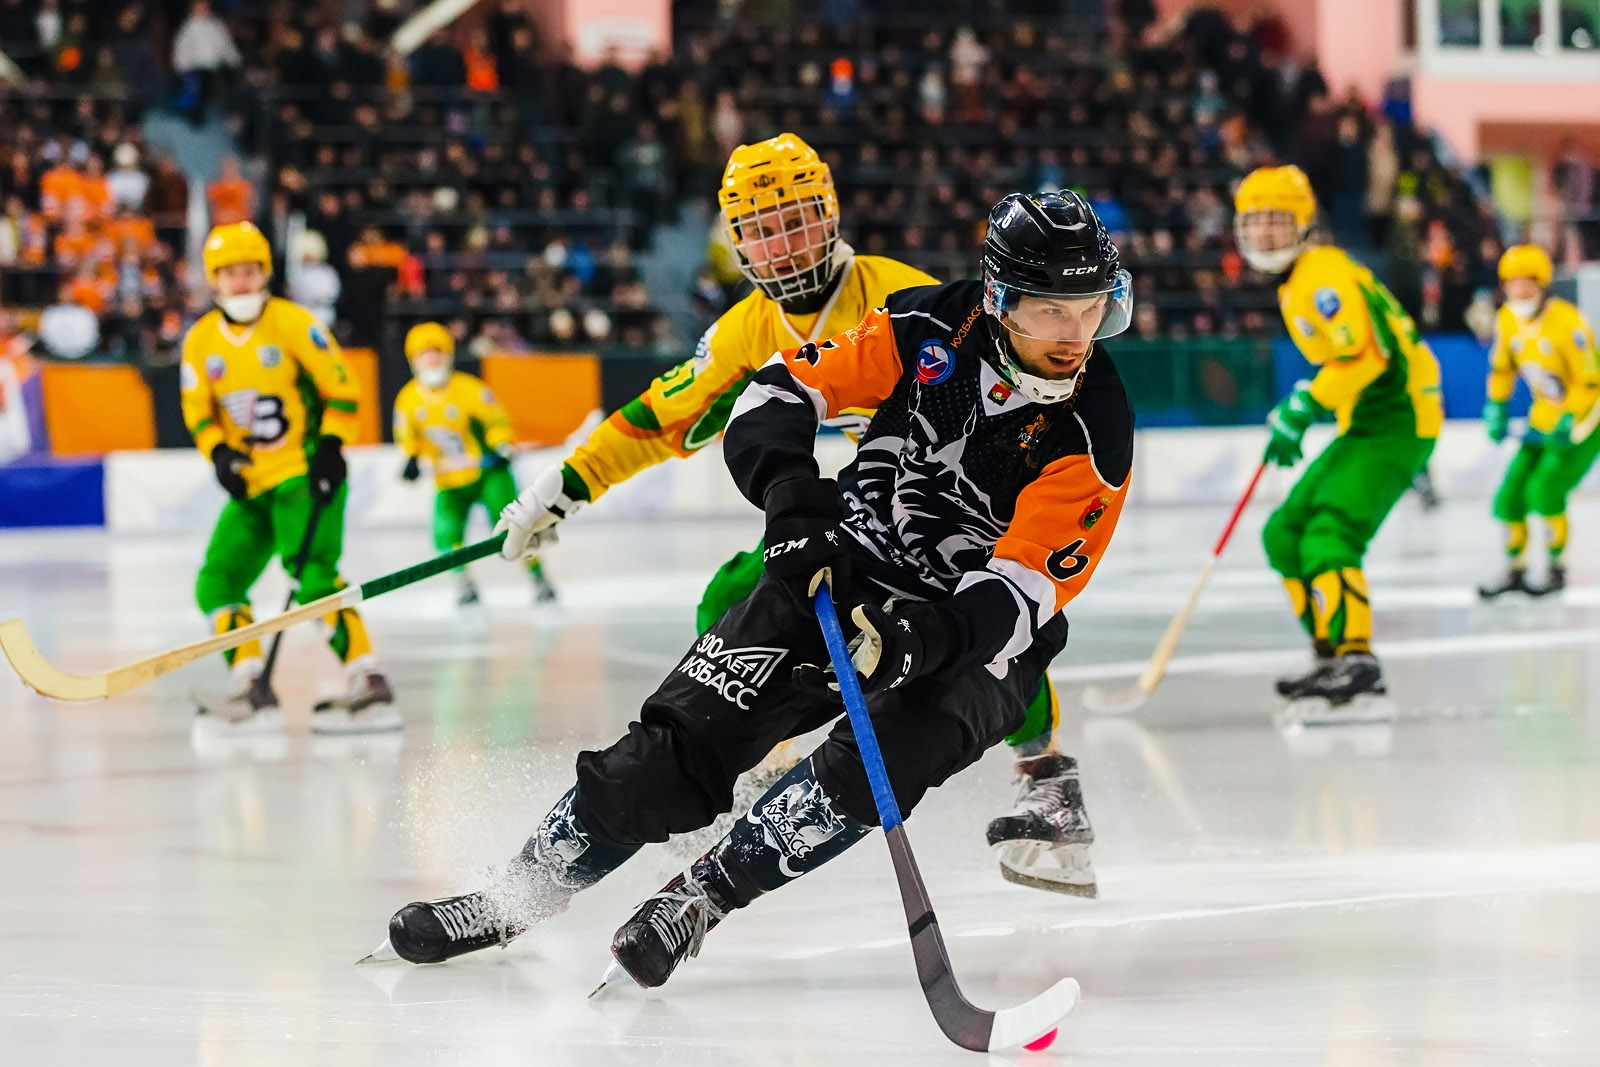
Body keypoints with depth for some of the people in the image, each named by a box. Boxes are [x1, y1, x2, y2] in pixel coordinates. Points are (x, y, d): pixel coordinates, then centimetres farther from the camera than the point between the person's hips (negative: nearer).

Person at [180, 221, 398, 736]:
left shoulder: (293, 323, -10)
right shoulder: (200, 341, 5)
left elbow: (341, 388, -7)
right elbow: (198, 411, 10)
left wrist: (330, 445, -15)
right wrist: (219, 452, -7)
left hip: (304, 473, -7)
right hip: (251, 482, 7)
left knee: (313, 578, -21)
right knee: (217, 582, 0)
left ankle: (371, 687, -22)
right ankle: (255, 694, 2)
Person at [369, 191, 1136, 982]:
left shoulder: (1094, 434, -19)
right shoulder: (929, 328, -10)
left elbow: (1023, 590, -23)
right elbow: (786, 388, -9)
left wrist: (928, 638, -41)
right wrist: (794, 501, -26)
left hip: (973, 632, -2)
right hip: (847, 576, 3)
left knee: (878, 760, -31)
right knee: (692, 732, -9)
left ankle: (701, 896, -14)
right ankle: (522, 894, 4)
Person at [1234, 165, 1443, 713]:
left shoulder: (1322, 274, -15)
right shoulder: (1296, 282, 17)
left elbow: (1362, 355, -25)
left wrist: (1302, 409, -23)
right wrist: (1298, 408, 21)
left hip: (1396, 419, -11)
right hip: (1366, 423, 11)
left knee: (1328, 535, -24)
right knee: (1285, 536, 11)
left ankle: (1357, 660, -32)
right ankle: (1334, 651, 15)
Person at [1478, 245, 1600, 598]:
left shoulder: (1567, 322, -25)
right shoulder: (1507, 319, -4)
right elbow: (1502, 366, 13)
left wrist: (1567, 423, -24)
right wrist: (1496, 408, 6)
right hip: (1545, 416, 7)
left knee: (1545, 487, -19)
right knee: (1512, 488, 0)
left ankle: (1557, 569, -3)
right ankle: (1515, 571, 15)